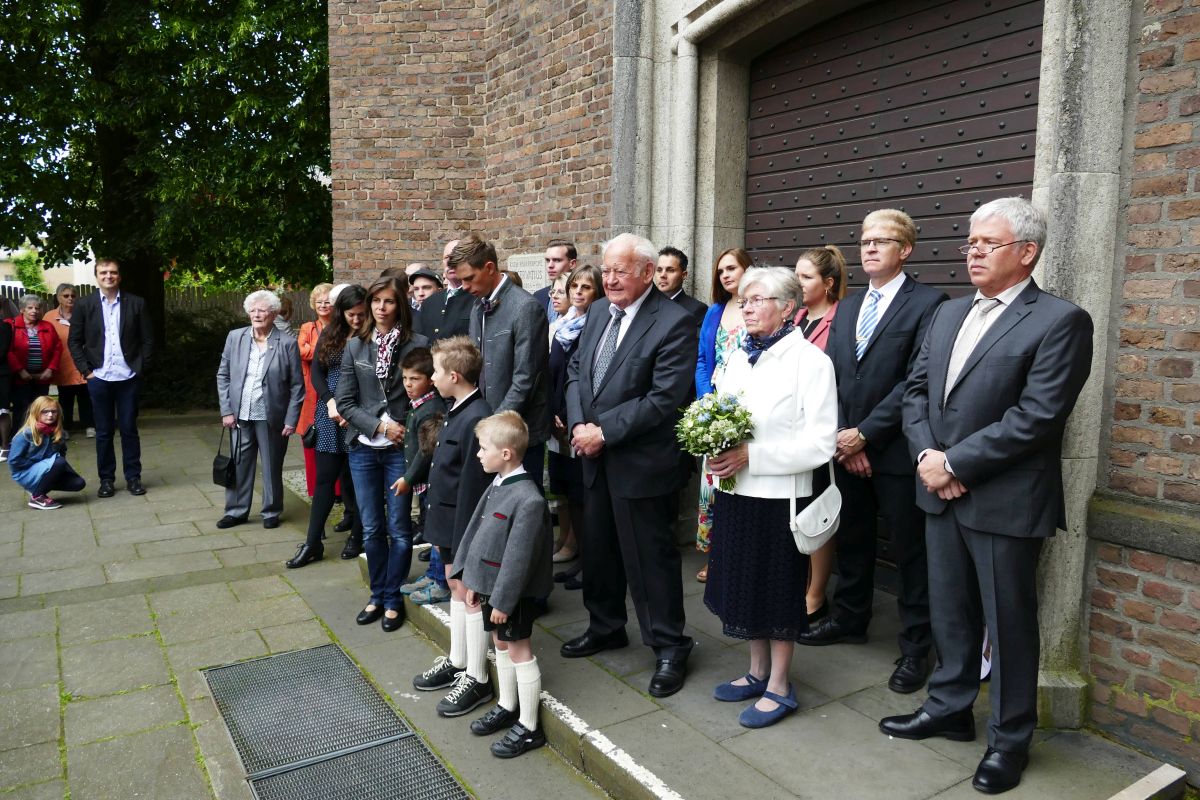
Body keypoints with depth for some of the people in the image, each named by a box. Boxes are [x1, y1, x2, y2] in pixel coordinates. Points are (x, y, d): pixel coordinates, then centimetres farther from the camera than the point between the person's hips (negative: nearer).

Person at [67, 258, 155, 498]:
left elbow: (148, 339, 3)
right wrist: (85, 370, -2)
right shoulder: (84, 305, 3)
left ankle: (133, 477, 16)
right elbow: (74, 341, 6)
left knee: (129, 429, 6)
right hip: (99, 379, 1)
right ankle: (106, 479, 17)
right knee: (103, 432, 8)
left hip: (128, 378, 0)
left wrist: (142, 368, -2)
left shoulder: (136, 303, 1)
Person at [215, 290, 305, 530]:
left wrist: (291, 420, -9)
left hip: (272, 418, -3)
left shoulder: (287, 343, -7)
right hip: (240, 416, 3)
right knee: (239, 465, 11)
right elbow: (223, 375, 8)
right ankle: (236, 511, 25)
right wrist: (226, 410, 0)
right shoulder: (235, 337, 3)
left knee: (272, 468, 9)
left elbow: (297, 386, -5)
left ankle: (271, 512, 24)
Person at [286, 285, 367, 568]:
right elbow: (316, 374, 6)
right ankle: (313, 544, 13)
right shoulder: (329, 335, 8)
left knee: (355, 479, 6)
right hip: (330, 416, 3)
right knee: (325, 479, 6)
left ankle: (357, 537, 22)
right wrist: (330, 402, -10)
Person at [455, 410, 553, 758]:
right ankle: (507, 707, 41)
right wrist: (472, 581, 12)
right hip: (490, 584, 8)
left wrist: (503, 601, -19)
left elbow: (518, 559, -24)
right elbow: (477, 534, 10)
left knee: (519, 651, 4)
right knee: (500, 644, 21)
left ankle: (528, 728, 19)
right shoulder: (496, 487, 2)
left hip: (513, 592, -8)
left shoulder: (528, 500, -25)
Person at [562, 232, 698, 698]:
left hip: (640, 462, -7)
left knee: (650, 556, 4)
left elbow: (665, 398, -21)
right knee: (599, 549, 19)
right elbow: (575, 371, 13)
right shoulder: (598, 312, 8)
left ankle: (669, 646, 22)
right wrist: (578, 424, -4)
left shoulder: (673, 322, -15)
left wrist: (604, 432, -18)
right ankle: (605, 627, 39)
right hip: (595, 457, 7)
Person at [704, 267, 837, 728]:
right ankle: (757, 672, 35)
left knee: (778, 592, 7)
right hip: (736, 492, 7)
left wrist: (751, 456, -21)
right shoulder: (739, 358, 10)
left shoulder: (809, 360, -11)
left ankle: (779, 688, 24)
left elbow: (820, 443, -16)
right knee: (745, 585, 17)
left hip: (780, 496, -6)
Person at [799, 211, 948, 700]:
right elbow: (830, 375, 8)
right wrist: (841, 434, -6)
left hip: (895, 452, -6)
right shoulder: (848, 307, 14)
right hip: (847, 447, 6)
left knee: (909, 550, 6)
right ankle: (849, 619, 36)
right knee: (851, 540, 18)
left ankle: (916, 647, 19)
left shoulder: (928, 303, -8)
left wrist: (864, 433, -15)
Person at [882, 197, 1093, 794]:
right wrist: (926, 454, -7)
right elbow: (916, 388, 10)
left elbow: (1036, 416, -19)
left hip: (1006, 500, -6)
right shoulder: (949, 313, 11)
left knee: (1009, 624, 9)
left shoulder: (1059, 321, -11)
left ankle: (1009, 739, 28)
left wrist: (954, 461, -17)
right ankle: (950, 708, 38)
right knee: (949, 612, 19)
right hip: (943, 493, 6)